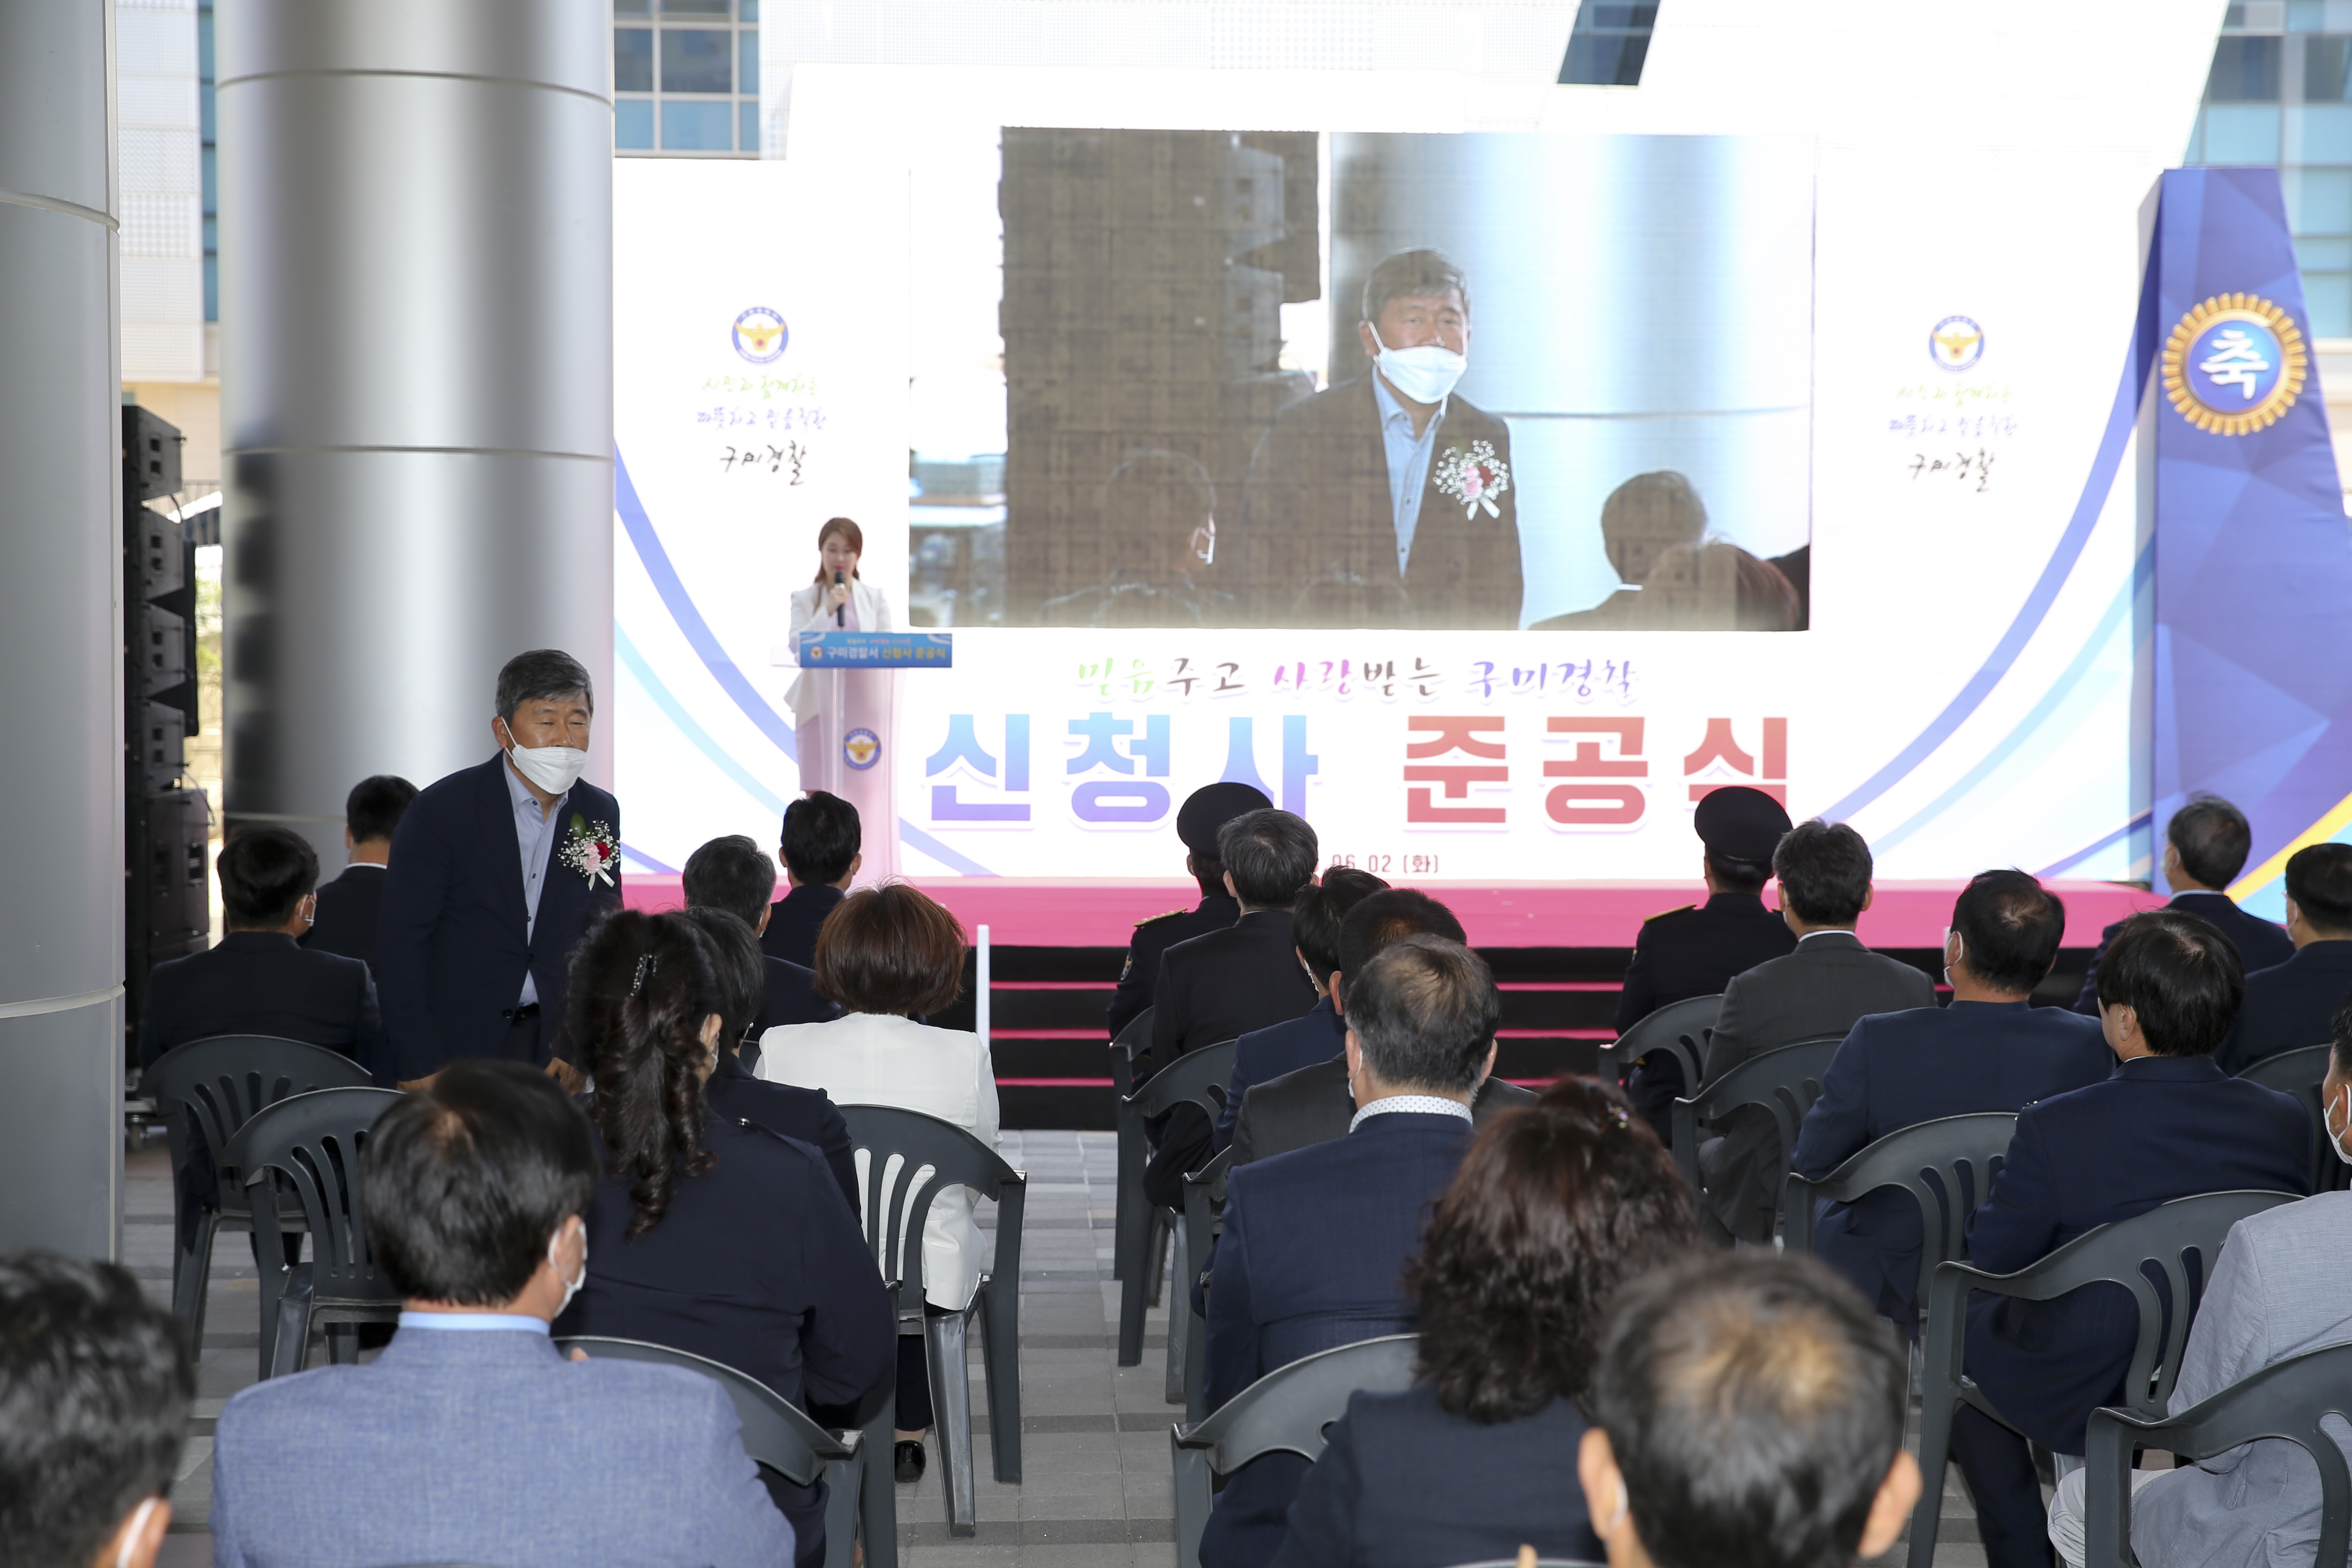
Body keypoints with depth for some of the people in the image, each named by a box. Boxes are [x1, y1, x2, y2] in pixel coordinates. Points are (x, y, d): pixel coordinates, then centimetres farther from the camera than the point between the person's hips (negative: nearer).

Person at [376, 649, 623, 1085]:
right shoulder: (441, 810, -9)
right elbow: (400, 940, -10)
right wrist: (418, 1064, -13)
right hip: (454, 1044, -3)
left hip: (551, 1046, 4)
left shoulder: (600, 813, 4)